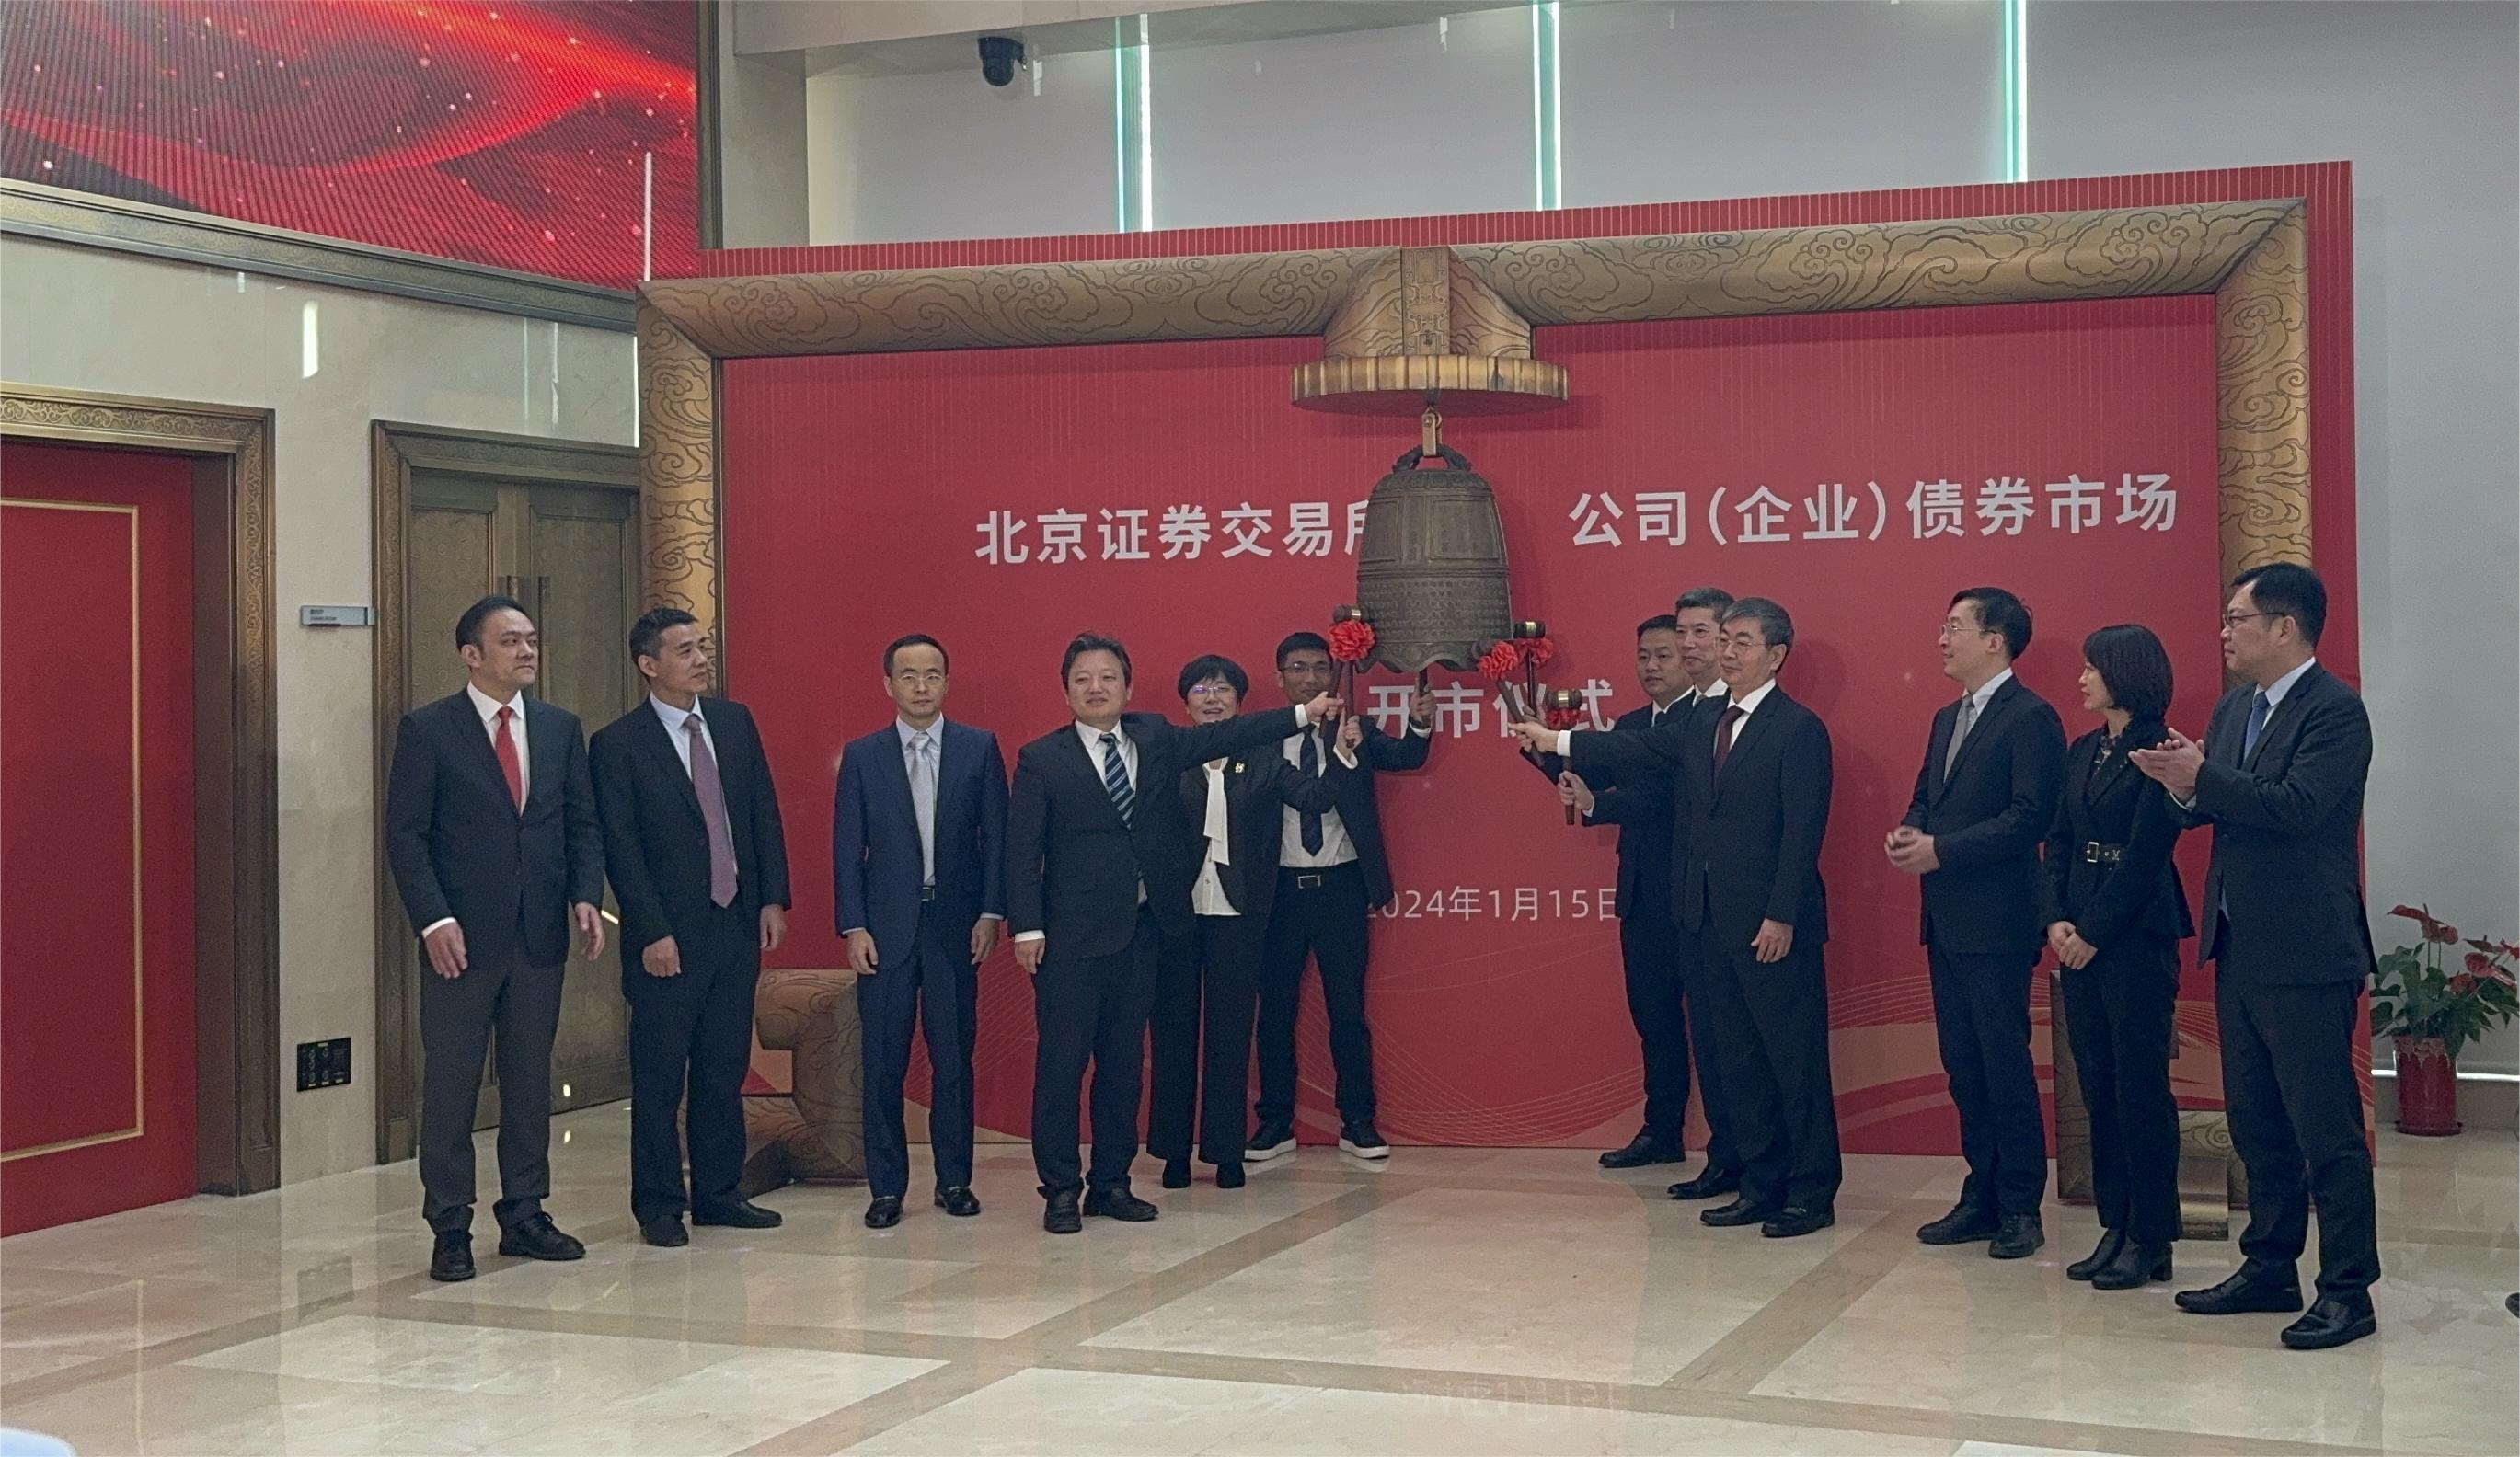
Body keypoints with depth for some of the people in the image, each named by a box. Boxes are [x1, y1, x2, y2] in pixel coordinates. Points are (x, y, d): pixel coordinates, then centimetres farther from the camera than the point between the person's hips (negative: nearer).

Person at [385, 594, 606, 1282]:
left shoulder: (561, 728, 11)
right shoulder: (427, 730, -3)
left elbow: (581, 824, 12)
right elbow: (405, 835, -6)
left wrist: (585, 897, -3)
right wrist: (435, 920, -15)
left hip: (541, 935, 4)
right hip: (464, 937, -4)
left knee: (531, 1080, 10)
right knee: (450, 1084, 1)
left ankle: (524, 1214, 19)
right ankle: (450, 1229, 8)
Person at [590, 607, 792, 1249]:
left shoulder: (735, 721, 8)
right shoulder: (618, 744, -8)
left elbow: (765, 812, 11)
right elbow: (620, 847, -10)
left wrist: (773, 899, 3)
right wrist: (653, 932, -14)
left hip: (738, 925, 5)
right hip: (669, 936, -5)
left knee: (725, 1070, 12)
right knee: (659, 1079, 3)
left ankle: (717, 1191, 22)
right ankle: (658, 1205, 12)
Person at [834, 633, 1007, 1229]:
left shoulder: (980, 749, 5)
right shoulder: (862, 756, 5)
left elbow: (997, 836, 4)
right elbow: (847, 847, 4)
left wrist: (991, 912, -4)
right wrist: (853, 926, -4)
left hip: (956, 927, 0)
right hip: (886, 930, 0)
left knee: (954, 1060, 6)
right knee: (883, 1064, 2)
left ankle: (954, 1180, 17)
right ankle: (886, 1187, 10)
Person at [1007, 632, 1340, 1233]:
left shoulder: (1155, 739, 11)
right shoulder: (1041, 759, -2)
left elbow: (1224, 736, 9)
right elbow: (1022, 851, -4)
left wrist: (1304, 713, 2)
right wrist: (1027, 927, -12)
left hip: (1142, 931, 5)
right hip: (1071, 936, -5)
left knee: (1124, 1061, 10)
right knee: (1062, 1061, -3)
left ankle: (1111, 1182, 18)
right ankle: (1060, 1189, 4)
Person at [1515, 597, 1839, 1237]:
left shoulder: (1799, 729, -9)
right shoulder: (1702, 728, 15)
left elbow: (1803, 830, -14)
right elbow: (1633, 752, 13)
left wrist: (1781, 915, -18)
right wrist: (1556, 741, 5)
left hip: (1774, 926, -8)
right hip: (1714, 921, 8)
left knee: (1795, 1059, -2)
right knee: (1739, 1061, 12)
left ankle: (1812, 1194, 6)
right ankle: (1762, 1186, 19)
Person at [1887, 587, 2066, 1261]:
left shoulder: (2030, 717, -11)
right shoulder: (1947, 720, 18)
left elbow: (2030, 816, -18)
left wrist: (1941, 849, -19)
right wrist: (1906, 834, -2)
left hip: (1997, 921, -9)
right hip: (1947, 921, 9)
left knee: (2006, 1065, -3)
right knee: (1963, 1066, 12)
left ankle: (2020, 1209, 4)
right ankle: (1982, 1197, 20)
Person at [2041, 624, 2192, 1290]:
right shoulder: (2083, 751, 14)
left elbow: (2146, 853, -14)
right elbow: (2058, 841, 12)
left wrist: (2094, 932, -13)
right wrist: (2056, 920, -2)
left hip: (2135, 934, -8)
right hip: (2079, 935, 8)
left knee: (2140, 1085, -3)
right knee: (2098, 1085, 9)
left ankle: (2150, 1240, 4)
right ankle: (2115, 1227, 16)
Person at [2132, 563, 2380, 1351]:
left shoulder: (2333, 709, -14)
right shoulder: (2234, 708, 13)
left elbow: (2297, 806, -25)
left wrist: (2203, 776, -22)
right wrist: (2186, 788, -8)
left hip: (2306, 954, -9)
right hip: (2240, 950, 9)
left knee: (2326, 1129, -3)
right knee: (2257, 1124, 16)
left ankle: (2347, 1291, 3)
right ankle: (2270, 1269, 26)